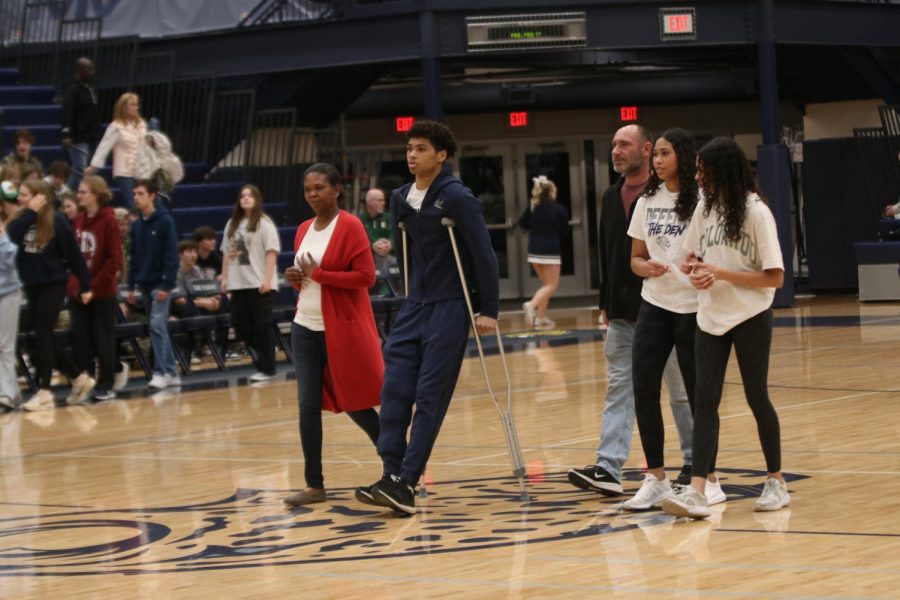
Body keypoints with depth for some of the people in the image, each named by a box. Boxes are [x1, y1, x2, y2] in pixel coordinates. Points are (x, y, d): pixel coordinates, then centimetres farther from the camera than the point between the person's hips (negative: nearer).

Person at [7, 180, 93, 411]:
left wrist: (85, 285, -9)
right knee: (43, 339, 10)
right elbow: (12, 237, -17)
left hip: (53, 284, -7)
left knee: (42, 336, -8)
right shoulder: (20, 220, 5)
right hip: (32, 285, 7)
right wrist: (30, 212, -18)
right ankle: (80, 378, 23)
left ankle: (44, 392, -4)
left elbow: (73, 254, -8)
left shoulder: (56, 221, -10)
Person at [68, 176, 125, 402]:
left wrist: (94, 285, -15)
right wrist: (74, 282, -1)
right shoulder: (78, 220, 8)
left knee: (103, 339, 3)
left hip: (102, 292, -5)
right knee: (80, 338, 5)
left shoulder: (108, 221, -10)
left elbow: (115, 259, -13)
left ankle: (106, 385, 12)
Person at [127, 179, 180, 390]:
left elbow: (172, 255, -12)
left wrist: (167, 285, -17)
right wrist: (131, 286, 10)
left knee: (157, 325, -14)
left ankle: (161, 373, -13)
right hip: (144, 284, 6)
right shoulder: (136, 225, 10)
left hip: (160, 284, -6)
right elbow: (133, 257, 14)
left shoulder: (165, 221, -8)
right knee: (159, 328, 9)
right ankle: (171, 372, 14)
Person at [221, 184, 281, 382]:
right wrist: (224, 278, 10)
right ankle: (261, 356, 18)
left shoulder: (264, 223, -4)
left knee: (261, 327, -2)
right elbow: (226, 253, 16)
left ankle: (266, 369, 6)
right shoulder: (232, 224, 13)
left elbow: (271, 252, -9)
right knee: (240, 325, 2)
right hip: (238, 284, 5)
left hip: (259, 284, -5)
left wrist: (267, 279, -15)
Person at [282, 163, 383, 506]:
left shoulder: (350, 227, -10)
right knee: (308, 405, 1)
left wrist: (318, 274, -18)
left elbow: (366, 277, -15)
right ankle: (314, 484, 5)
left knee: (355, 403, 2)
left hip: (342, 330, -6)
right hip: (305, 328, 6)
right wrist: (296, 278, 1)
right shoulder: (304, 230, 11)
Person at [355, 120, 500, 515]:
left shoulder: (456, 198, -13)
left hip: (450, 307, -7)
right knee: (395, 389, -2)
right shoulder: (400, 199, 8)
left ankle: (406, 483, -7)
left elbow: (483, 254, -12)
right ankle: (392, 476, -2)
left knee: (430, 396, -6)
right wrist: (413, 296, 18)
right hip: (415, 305, 7)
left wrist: (488, 311, -12)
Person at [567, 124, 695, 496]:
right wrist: (605, 304, 15)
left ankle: (695, 462, 17)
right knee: (619, 387, 0)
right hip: (622, 313, 6)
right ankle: (608, 469, -6)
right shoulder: (612, 197, 12)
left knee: (681, 389, 5)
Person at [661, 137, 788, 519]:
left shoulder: (756, 212, -11)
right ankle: (697, 491, -14)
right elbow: (692, 257, 18)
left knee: (756, 398, 5)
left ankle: (776, 482, 22)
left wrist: (721, 273, -19)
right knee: (705, 400, -6)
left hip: (751, 318, -5)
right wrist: (694, 270, -6)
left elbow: (774, 277, -13)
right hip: (711, 318, 5)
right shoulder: (705, 208, 6)